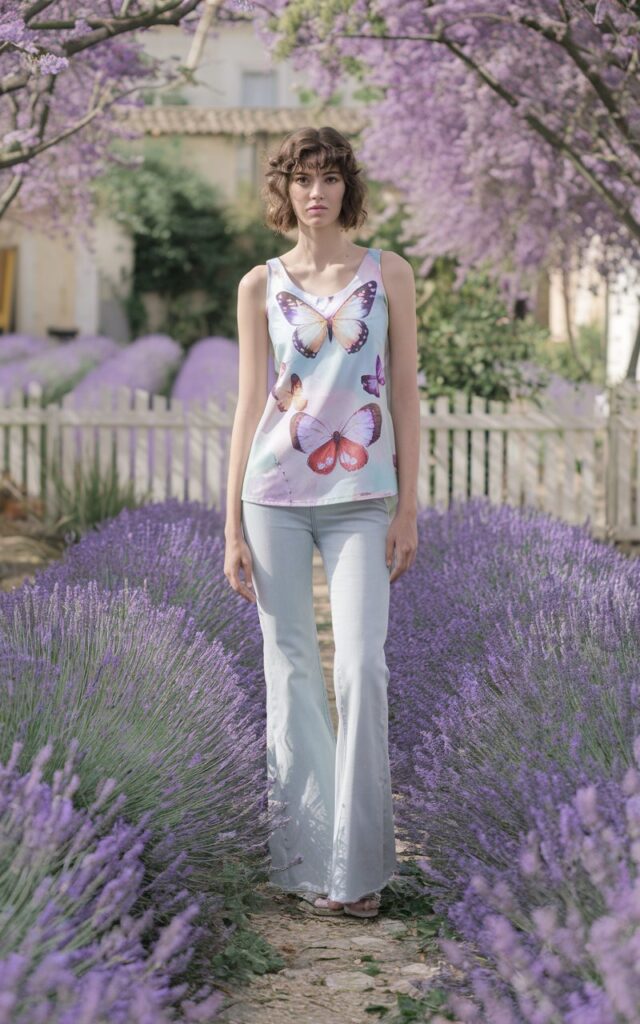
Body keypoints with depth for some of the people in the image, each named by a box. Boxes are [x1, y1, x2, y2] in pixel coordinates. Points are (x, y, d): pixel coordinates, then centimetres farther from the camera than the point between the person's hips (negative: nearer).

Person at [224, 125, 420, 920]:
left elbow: (405, 393, 5)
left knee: (361, 668, -9)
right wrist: (232, 526, 2)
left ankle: (357, 862, 1)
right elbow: (248, 403, 6)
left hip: (360, 499, -1)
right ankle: (309, 856, 13)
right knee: (291, 671, 3)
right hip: (275, 493, 1)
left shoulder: (388, 274, 6)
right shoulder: (260, 286, 7)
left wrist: (408, 507, -1)